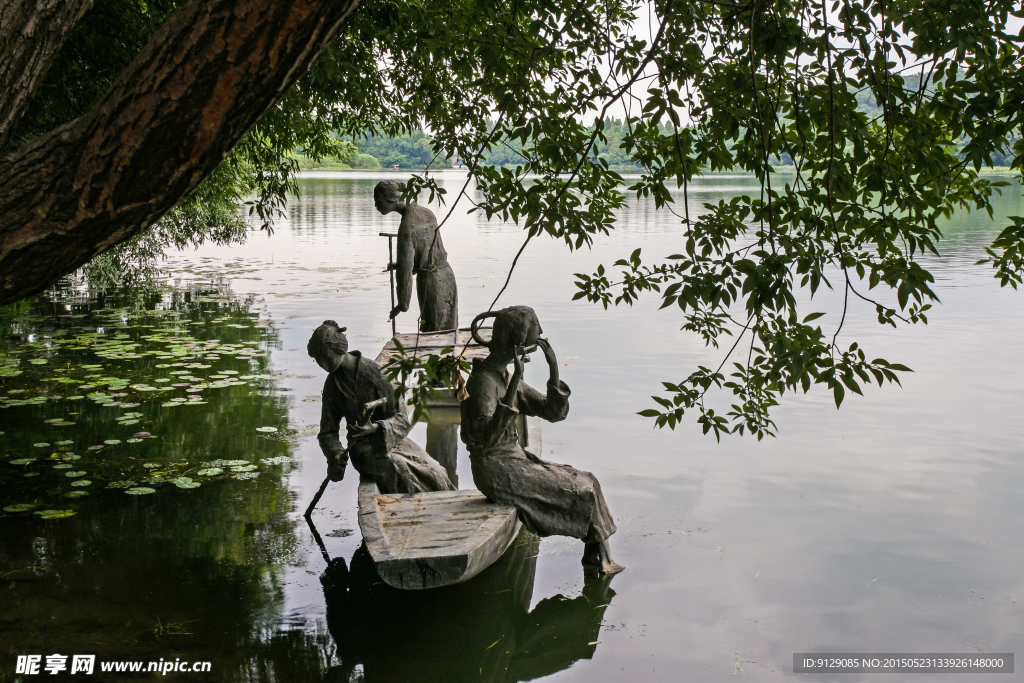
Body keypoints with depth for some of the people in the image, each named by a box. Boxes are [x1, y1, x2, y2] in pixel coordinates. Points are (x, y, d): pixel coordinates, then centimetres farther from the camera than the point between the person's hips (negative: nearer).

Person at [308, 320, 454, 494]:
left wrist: (376, 428, -28)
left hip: (390, 439, 0)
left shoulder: (374, 372, -7)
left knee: (433, 471, -26)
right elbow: (327, 432, 7)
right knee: (397, 468, -34)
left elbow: (401, 419, -8)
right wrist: (336, 453, -16)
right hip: (364, 447, 0)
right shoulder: (332, 384, 4)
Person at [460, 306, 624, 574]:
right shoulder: (483, 381, -19)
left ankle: (594, 553, -2)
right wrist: (514, 384, -33)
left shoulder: (506, 377, 10)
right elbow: (489, 437, -32)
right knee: (583, 490, -6)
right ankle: (602, 554, 13)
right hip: (496, 471, -9)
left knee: (586, 482, 1)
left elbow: (555, 412, 10)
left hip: (513, 459, 9)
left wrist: (554, 369, -6)